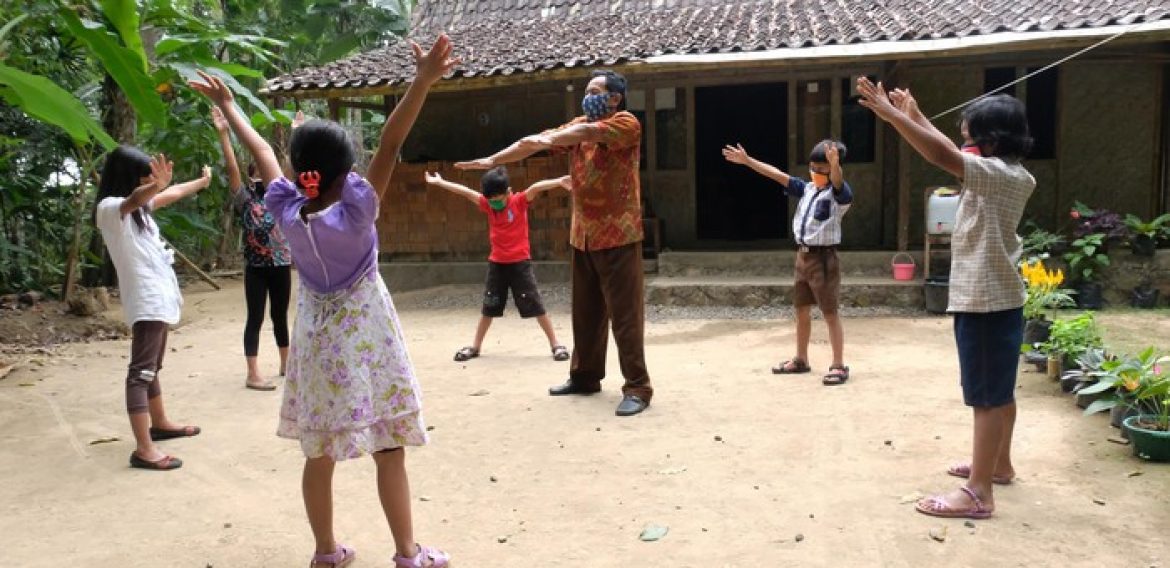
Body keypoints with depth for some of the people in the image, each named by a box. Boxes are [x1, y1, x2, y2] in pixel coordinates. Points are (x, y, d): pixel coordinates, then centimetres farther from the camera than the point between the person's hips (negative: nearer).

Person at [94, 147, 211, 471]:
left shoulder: (139, 208, 15)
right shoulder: (109, 208, -12)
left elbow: (170, 196, 33)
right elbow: (134, 199, -36)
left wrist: (201, 182, 47)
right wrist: (157, 186, -57)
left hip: (159, 297, 10)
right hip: (145, 301, -10)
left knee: (152, 368, 21)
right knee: (141, 371, -14)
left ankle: (160, 424, 34)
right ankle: (143, 450, -17)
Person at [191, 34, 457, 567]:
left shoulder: (287, 211, -8)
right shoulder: (355, 209, -18)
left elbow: (261, 150, 5)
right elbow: (390, 143, -29)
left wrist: (227, 104, 18)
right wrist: (424, 79, -37)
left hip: (315, 340, 4)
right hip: (365, 338, -4)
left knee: (319, 456, 11)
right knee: (388, 451, 3)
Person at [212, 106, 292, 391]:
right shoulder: (245, 200, -3)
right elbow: (232, 168, -13)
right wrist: (224, 133, -20)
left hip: (281, 266, 4)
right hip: (256, 269, -4)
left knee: (280, 316, 15)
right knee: (255, 319, -2)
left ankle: (286, 364, 28)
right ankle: (253, 375, 1)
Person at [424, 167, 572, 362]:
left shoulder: (520, 201, -11)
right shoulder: (488, 205, 2)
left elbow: (536, 187, -28)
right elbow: (466, 192, 8)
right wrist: (440, 182, 13)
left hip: (520, 263, -4)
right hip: (496, 264, 5)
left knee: (536, 306, -3)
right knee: (488, 307, 14)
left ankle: (555, 345, 6)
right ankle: (475, 346, 25)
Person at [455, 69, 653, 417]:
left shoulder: (627, 123, -7)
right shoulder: (579, 125, 13)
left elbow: (586, 132, -26)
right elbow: (533, 142, 7)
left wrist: (547, 140, -36)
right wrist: (493, 160, 0)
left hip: (618, 236, -7)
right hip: (582, 236, 7)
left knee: (625, 314, -5)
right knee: (585, 312, 13)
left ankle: (637, 387, -1)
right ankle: (584, 376, 24)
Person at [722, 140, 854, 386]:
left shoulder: (839, 194, -11)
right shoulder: (807, 189, 11)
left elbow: (837, 181, -34)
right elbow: (777, 175, 13)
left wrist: (835, 163, -56)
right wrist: (747, 160, 12)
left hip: (823, 257, -8)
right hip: (803, 255, 8)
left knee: (830, 313, -4)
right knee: (801, 309, 15)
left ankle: (839, 366, 3)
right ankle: (801, 360, 27)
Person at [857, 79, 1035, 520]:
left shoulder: (1000, 175, -19)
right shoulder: (1006, 176, 9)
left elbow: (943, 155, -30)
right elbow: (953, 154, 22)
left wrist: (889, 113, -28)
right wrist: (915, 116, 23)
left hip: (986, 304, -10)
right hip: (995, 301, 10)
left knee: (986, 396, -6)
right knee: (998, 392, 20)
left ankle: (977, 494, 0)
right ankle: (999, 464, 36)